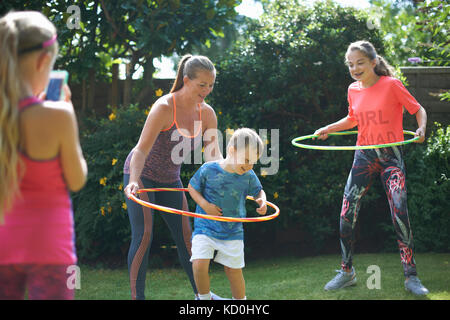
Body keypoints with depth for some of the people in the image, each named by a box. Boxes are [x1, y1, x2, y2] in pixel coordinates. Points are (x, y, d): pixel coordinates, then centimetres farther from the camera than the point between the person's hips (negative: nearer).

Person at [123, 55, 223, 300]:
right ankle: (137, 296, -9)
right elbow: (141, 150, -31)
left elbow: (213, 156, -9)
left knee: (186, 236, 9)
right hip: (141, 175, -6)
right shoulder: (164, 107, -26)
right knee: (143, 236, -14)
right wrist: (133, 181, -46)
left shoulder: (206, 114, -8)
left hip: (170, 179, 6)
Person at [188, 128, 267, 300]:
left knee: (234, 271, 4)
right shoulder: (208, 169, -10)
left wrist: (262, 202, -7)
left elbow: (258, 191, 16)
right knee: (199, 265, -18)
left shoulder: (248, 176, -3)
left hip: (233, 233, 2)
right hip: (206, 227, -2)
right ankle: (204, 298, 7)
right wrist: (204, 205, -13)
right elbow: (192, 187, 3)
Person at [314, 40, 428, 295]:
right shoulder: (354, 90, 5)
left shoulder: (391, 85, -10)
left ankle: (411, 276, -4)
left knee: (400, 214, -15)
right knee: (347, 215, 0)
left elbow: (418, 109, -4)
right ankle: (347, 272, 16)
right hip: (364, 156, 5)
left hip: (391, 156, -5)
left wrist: (421, 129, -23)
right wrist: (328, 129, 12)